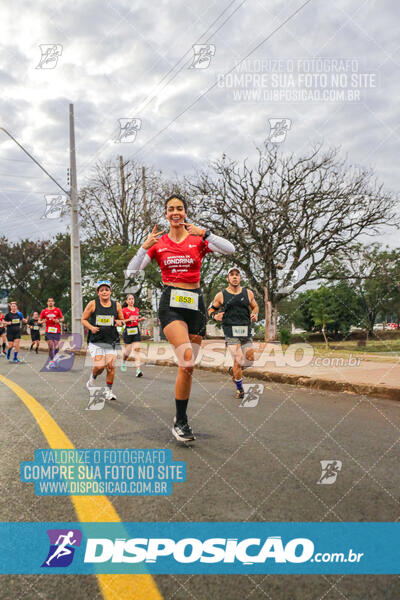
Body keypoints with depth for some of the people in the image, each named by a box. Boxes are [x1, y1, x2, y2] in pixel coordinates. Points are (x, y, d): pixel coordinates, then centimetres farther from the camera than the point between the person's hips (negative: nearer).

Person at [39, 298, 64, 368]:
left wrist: (58, 321, -10)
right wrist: (42, 321, -9)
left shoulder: (58, 310, 6)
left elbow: (62, 319, 11)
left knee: (56, 346, -4)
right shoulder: (44, 311, 8)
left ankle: (55, 355, 28)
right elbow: (39, 321, 13)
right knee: (50, 347, -8)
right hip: (48, 331, 0)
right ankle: (52, 360, 3)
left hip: (57, 331, 0)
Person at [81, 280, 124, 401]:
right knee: (99, 366, -13)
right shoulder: (93, 304, -2)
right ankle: (92, 380, 21)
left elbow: (122, 320, 16)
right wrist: (91, 327, -12)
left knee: (111, 366, -5)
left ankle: (109, 391, 14)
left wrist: (120, 322, -7)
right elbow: (83, 319, 6)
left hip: (111, 341, 2)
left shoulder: (116, 305, 5)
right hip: (95, 341, -2)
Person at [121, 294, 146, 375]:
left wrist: (141, 319, 6)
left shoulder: (137, 309, 11)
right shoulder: (124, 310, -3)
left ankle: (138, 370, -13)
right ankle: (123, 362, 37)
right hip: (128, 331, -3)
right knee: (128, 350, 3)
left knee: (137, 349, -8)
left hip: (136, 330, 3)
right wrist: (129, 319, -16)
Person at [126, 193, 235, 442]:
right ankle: (181, 422, -8)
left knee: (187, 368, 5)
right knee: (187, 360, -22)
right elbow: (132, 270, 2)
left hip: (195, 304, 2)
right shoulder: (159, 242, 8)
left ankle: (181, 420, 23)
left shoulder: (198, 239, 5)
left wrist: (204, 233, -21)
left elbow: (230, 249, -11)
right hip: (170, 304, -1)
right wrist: (145, 246, -12)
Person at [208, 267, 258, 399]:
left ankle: (233, 370, 34)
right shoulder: (221, 295, 1)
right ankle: (239, 388, 10)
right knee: (238, 360, -11)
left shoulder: (248, 293, 8)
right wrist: (214, 316, -11)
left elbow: (255, 306, 22)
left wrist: (255, 314, 0)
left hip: (246, 331, 4)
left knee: (250, 361, 3)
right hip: (231, 331, -3)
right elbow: (211, 309, 12)